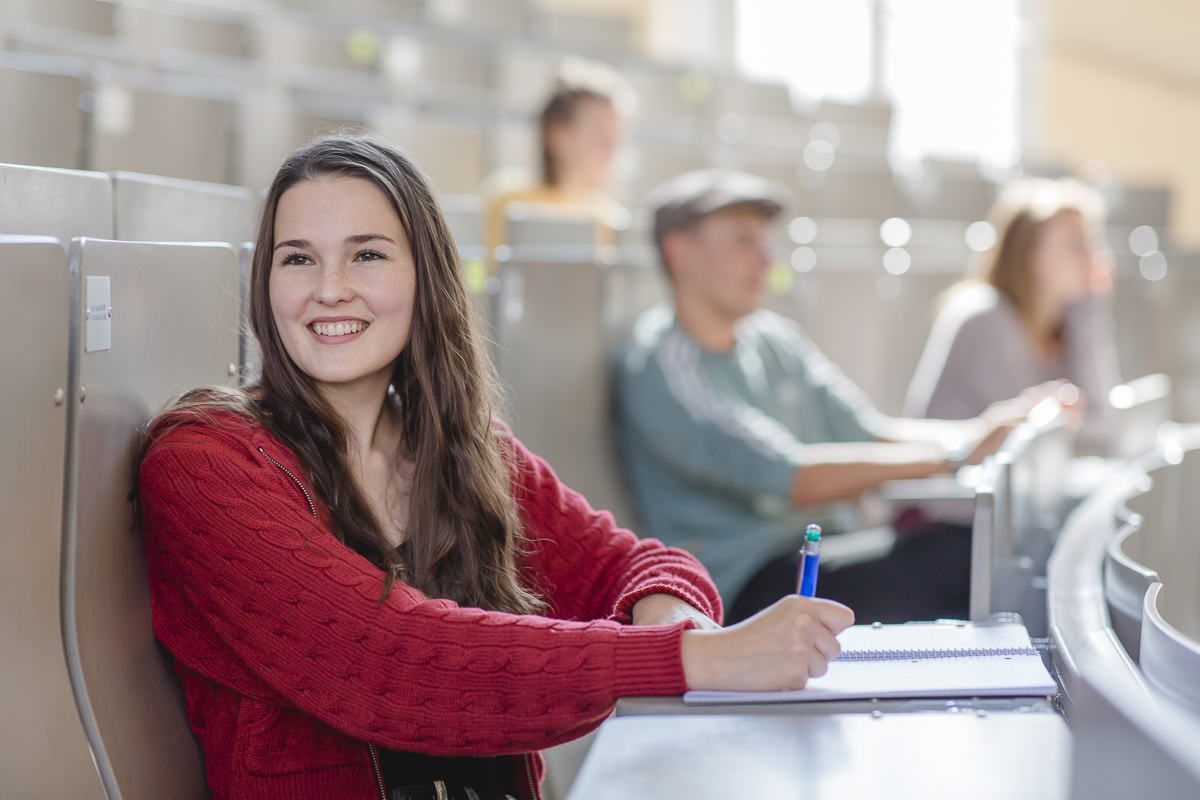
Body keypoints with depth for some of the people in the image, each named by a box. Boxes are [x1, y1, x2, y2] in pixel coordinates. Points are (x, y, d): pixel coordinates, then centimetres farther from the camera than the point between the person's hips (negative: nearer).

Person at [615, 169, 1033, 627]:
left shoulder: (775, 340, 18)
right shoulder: (657, 366, -10)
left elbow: (870, 433, 14)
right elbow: (792, 478, -20)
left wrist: (978, 431, -6)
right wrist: (954, 454, -23)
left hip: (830, 556, 8)